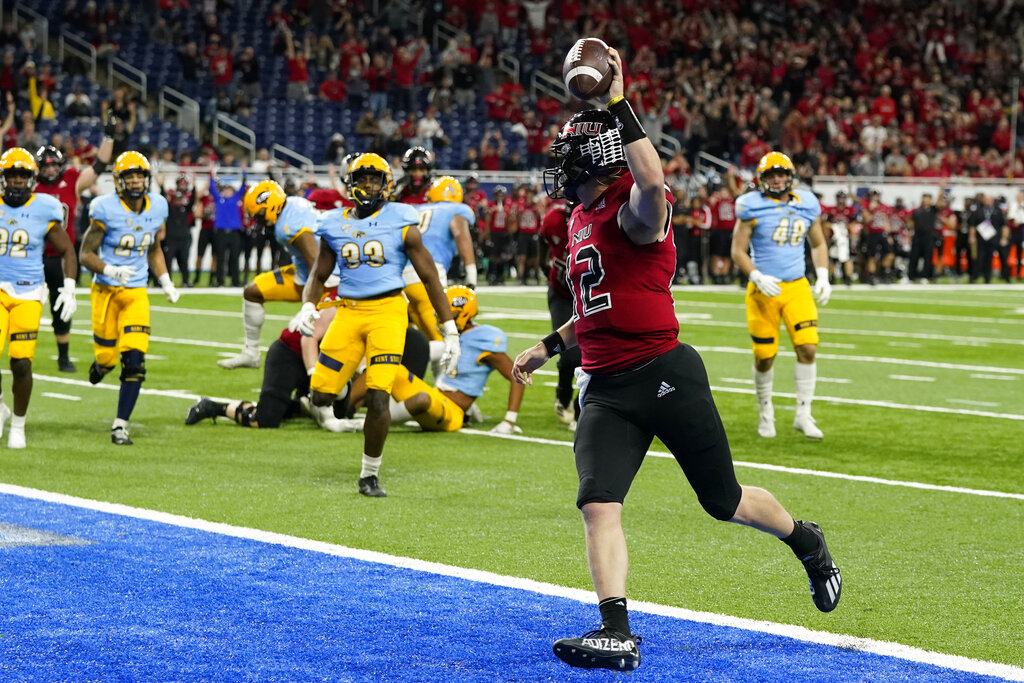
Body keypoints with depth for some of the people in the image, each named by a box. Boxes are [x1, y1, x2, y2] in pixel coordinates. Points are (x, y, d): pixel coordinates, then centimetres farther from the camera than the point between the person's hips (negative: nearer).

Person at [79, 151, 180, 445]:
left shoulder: (157, 207, 3)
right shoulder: (106, 209, -13)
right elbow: (86, 254, -8)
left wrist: (165, 282, 9)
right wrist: (111, 271, -25)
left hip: (136, 292, 3)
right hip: (106, 289, -3)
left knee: (134, 362, -9)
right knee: (107, 359, 4)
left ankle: (120, 425, -2)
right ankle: (99, 364, 43)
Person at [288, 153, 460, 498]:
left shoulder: (401, 223, 0)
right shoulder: (336, 225, 10)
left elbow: (429, 277, 3)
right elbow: (318, 276, 18)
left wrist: (450, 331, 1)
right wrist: (308, 306, -4)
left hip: (387, 311, -3)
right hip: (348, 311, 3)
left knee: (378, 397, -13)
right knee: (321, 395, -5)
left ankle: (370, 475, 4)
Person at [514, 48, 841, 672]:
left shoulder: (637, 212, -13)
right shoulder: (583, 221, 15)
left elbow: (653, 182, -40)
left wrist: (617, 105, -37)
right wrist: (550, 347, 31)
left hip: (664, 375, -7)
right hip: (605, 387, 7)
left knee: (724, 501, 8)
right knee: (599, 505, -12)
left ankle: (807, 542, 37)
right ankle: (617, 636, -14)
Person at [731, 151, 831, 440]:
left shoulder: (806, 205, 6)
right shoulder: (752, 207, -6)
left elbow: (818, 245, 19)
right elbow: (738, 251, -5)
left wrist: (823, 277, 5)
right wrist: (758, 278, -19)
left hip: (797, 287, 3)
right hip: (764, 290, -3)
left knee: (807, 349, -10)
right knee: (764, 357, 3)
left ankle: (803, 415, 1)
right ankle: (765, 411, 27)